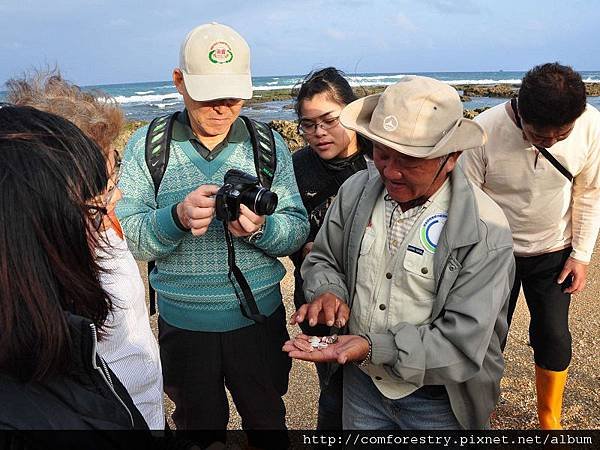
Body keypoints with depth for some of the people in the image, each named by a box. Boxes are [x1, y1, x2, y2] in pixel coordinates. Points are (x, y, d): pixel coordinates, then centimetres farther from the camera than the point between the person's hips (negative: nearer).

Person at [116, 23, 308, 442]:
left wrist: (261, 228, -26)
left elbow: (299, 230, -4)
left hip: (259, 318, 1)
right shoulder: (147, 145, -6)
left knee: (268, 420, 22)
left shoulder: (270, 145, -3)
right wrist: (177, 218, -30)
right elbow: (124, 235, -10)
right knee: (198, 423, 22)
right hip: (183, 325, 0)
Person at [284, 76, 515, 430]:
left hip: (437, 401, -3)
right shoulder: (356, 190, -10)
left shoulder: (485, 231, -24)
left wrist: (373, 347, -32)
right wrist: (328, 292, -19)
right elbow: (323, 259, 3)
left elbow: (464, 346, -24)